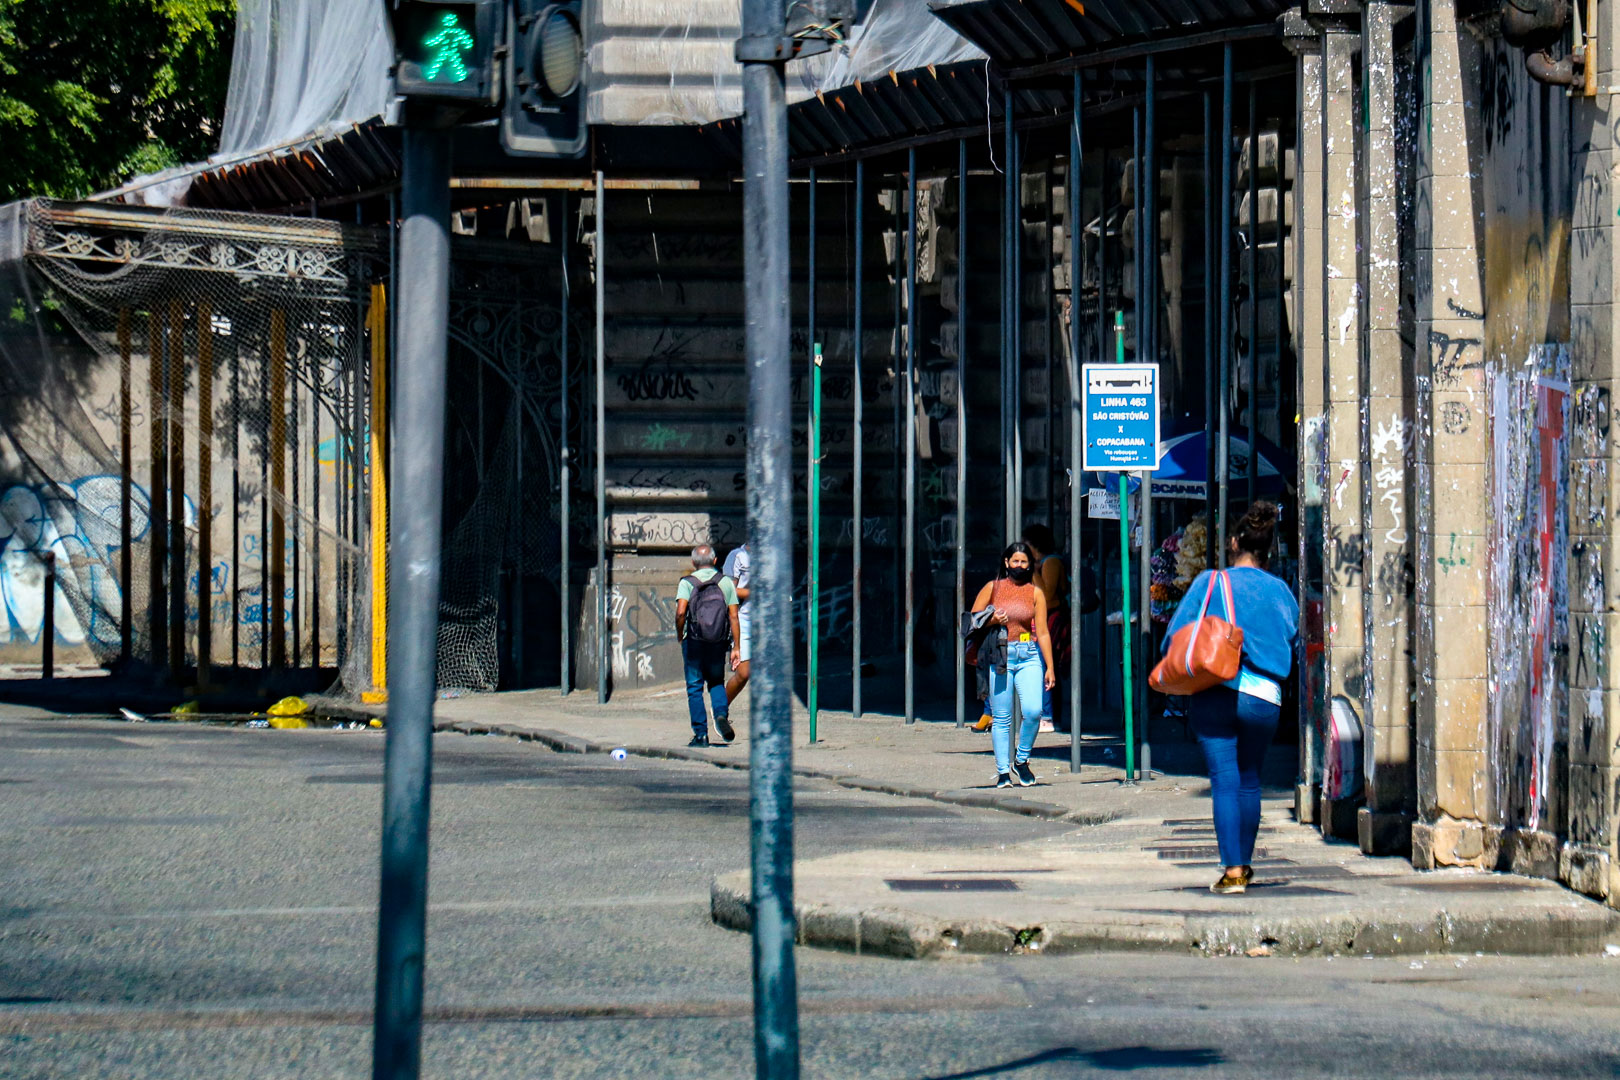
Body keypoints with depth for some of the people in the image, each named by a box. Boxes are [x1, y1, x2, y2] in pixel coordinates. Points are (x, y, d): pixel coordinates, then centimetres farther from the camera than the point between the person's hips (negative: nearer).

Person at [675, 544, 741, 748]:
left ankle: (700, 734, 1)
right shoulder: (726, 583, 4)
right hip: (718, 644, 2)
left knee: (695, 688, 6)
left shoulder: (687, 583, -3)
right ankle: (721, 714, -6)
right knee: (716, 682, 20)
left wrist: (679, 635, -1)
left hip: (694, 642, -2)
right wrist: (736, 647, 3)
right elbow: (733, 617, 0)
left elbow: (680, 612, -18)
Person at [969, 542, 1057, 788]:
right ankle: (1003, 771, 7)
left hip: (1029, 657, 0)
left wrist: (1049, 667, -1)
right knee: (1001, 717, -2)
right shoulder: (992, 588, 7)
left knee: (1033, 711, -15)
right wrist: (992, 620, -10)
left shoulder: (1035, 593, 7)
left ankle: (1021, 761, 6)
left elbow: (1042, 633, 4)